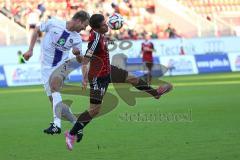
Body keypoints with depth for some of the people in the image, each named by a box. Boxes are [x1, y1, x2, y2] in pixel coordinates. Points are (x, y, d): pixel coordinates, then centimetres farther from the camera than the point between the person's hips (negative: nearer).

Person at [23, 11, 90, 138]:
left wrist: (78, 54, -17)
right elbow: (37, 30, 5)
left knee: (54, 86, -29)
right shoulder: (53, 23, -9)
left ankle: (57, 124, -38)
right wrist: (30, 50, 0)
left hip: (61, 66, -1)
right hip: (46, 66, 2)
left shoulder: (76, 38, -2)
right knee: (53, 98, 2)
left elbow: (80, 61, 6)